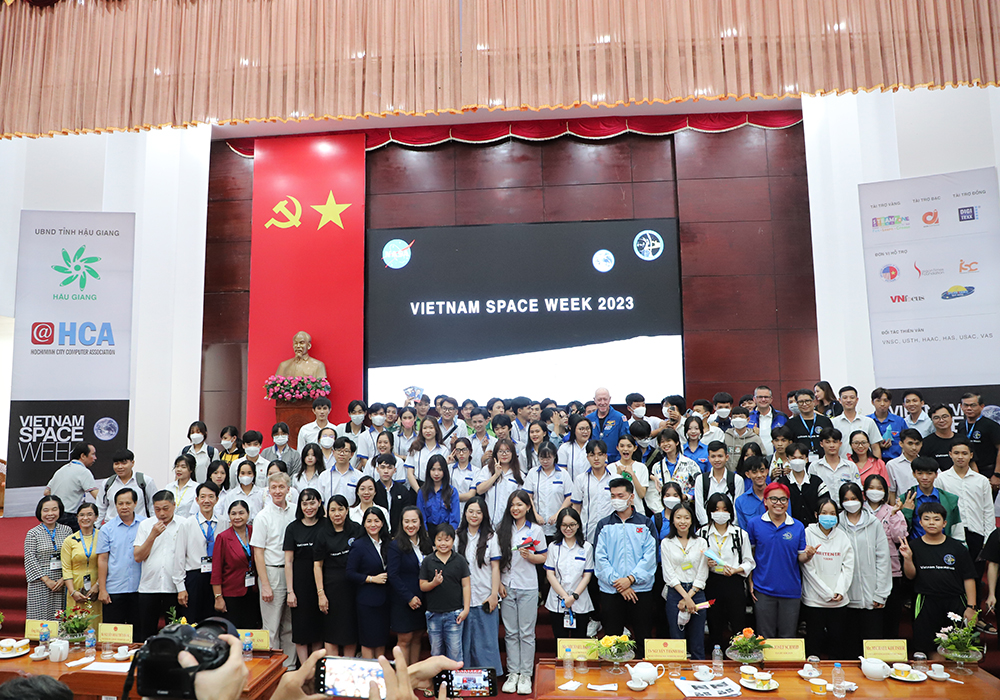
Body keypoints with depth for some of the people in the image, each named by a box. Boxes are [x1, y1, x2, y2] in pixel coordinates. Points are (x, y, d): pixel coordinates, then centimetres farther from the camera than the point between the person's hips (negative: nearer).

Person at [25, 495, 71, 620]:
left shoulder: (67, 530, 6)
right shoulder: (32, 533, 1)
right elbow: (30, 560, -4)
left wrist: (64, 578, -7)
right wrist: (47, 580, -10)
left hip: (63, 583, 2)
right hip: (40, 584, -2)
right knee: (41, 617, -1)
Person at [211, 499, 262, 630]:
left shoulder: (254, 532, 2)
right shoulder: (223, 537, -7)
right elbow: (216, 570, -6)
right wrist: (218, 598, -9)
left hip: (252, 594, 3)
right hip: (230, 594, -3)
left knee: (252, 632, 7)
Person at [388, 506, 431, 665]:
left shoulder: (426, 543, 7)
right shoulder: (395, 545, -10)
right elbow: (393, 576, -13)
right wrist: (409, 597, -15)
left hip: (421, 601, 5)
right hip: (403, 602, -5)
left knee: (417, 638, 12)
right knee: (404, 640, 1)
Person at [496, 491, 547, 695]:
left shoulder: (536, 530, 1)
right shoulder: (502, 529, 6)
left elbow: (543, 558, 5)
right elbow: (496, 558, 8)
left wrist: (529, 555, -14)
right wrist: (499, 583, 0)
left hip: (528, 587, -2)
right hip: (507, 586, 2)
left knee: (526, 632, 2)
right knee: (510, 632, 7)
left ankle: (526, 674, 11)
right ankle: (513, 673, 15)